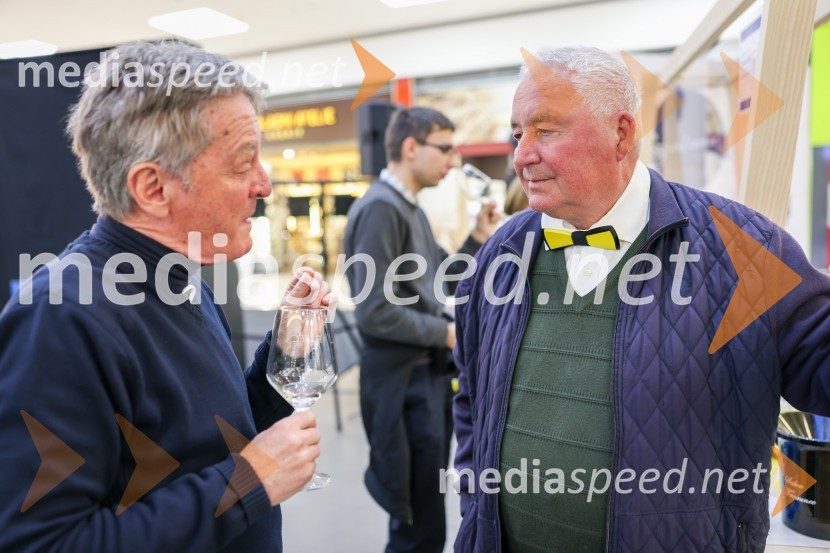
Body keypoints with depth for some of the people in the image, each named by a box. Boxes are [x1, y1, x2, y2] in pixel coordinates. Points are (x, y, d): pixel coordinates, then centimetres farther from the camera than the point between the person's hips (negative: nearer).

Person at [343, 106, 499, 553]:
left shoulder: (410, 208, 13)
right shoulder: (380, 208, -17)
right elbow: (375, 312, -24)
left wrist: (478, 238, 6)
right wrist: (446, 332, -14)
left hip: (428, 372, 10)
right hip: (402, 380, -10)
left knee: (423, 510, 23)